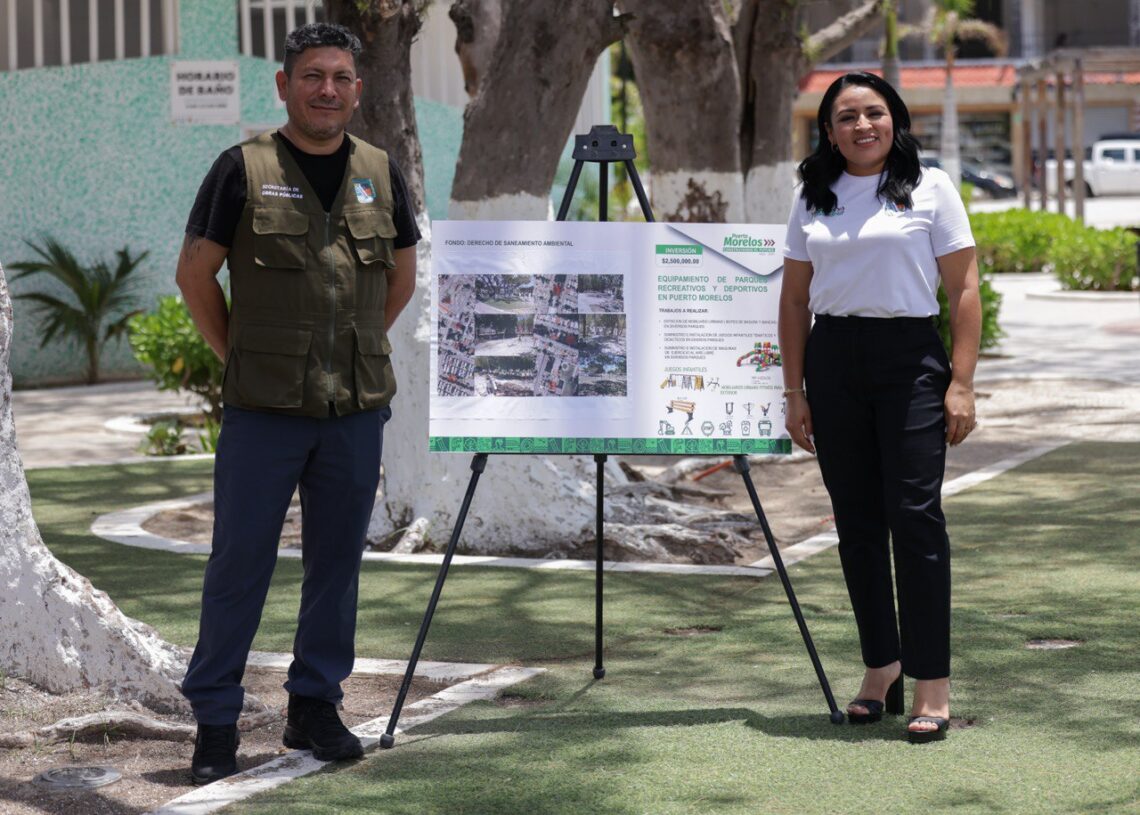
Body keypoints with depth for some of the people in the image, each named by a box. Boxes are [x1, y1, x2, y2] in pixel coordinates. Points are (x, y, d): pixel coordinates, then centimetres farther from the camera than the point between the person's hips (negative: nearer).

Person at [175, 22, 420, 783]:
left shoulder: (382, 173, 7)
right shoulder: (243, 170, -4)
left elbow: (402, 275, 20)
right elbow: (195, 272, 3)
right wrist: (238, 355, 4)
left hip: (357, 407, 4)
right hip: (264, 407, -4)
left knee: (338, 561, 9)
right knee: (239, 563, -1)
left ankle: (316, 705, 21)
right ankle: (215, 720, 7)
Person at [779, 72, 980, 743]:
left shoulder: (930, 187, 2)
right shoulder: (813, 199, 12)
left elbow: (964, 290, -1)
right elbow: (795, 298, 14)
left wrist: (962, 384, -8)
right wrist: (794, 390, 7)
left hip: (910, 359, -4)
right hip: (833, 364, 4)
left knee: (915, 516, -10)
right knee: (857, 523, 7)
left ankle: (933, 687, -10)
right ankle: (881, 664, 19)